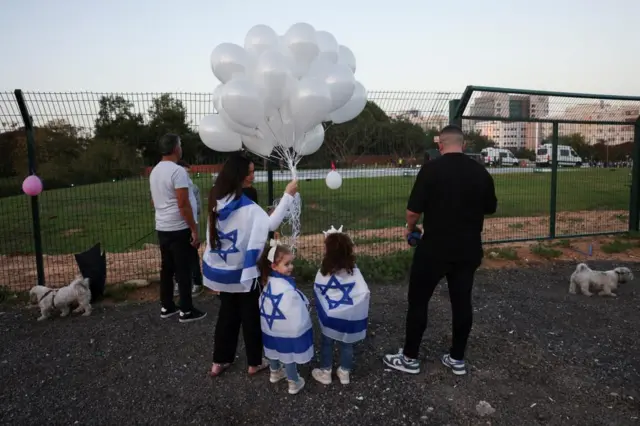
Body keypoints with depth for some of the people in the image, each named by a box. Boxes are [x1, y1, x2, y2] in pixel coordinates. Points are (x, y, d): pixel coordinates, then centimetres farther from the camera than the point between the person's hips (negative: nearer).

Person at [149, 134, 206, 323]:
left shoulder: (154, 171, 11)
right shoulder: (178, 171, -17)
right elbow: (183, 205, -20)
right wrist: (194, 230, -15)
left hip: (162, 228, 9)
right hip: (178, 229, -9)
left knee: (167, 268, 15)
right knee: (183, 271, 0)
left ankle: (166, 307, 24)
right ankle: (186, 311, 8)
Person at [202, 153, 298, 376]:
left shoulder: (216, 199, -1)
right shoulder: (245, 205, -24)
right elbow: (271, 224, -30)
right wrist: (287, 196, -26)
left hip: (218, 268, 7)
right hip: (240, 270, -7)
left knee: (227, 312, 20)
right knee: (250, 315, 10)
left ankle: (219, 361, 28)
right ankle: (255, 362, 24)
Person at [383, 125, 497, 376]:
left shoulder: (431, 169, -12)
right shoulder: (481, 172, 2)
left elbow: (413, 211, -13)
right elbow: (490, 209, 13)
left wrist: (410, 229, 7)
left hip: (434, 249, -4)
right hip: (468, 249, 5)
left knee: (418, 301, 8)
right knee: (462, 302, 13)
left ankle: (410, 358, 17)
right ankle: (457, 359, 25)